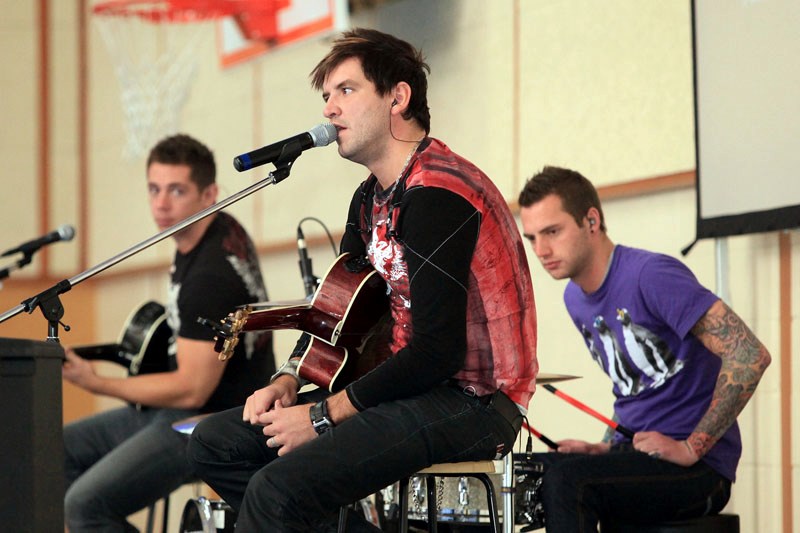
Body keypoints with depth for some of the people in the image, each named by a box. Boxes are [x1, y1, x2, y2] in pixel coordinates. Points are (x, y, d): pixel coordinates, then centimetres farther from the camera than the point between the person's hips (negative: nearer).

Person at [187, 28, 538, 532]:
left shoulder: (437, 196, -18)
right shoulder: (373, 197, 14)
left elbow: (438, 352, -24)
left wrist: (323, 417, -17)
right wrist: (287, 381, 4)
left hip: (472, 401, -10)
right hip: (413, 388, 10)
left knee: (276, 489, -28)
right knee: (215, 443, 5)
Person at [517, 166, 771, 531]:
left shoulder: (651, 277, -18)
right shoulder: (575, 299, 11)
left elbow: (750, 356, -24)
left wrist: (691, 448, -20)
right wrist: (607, 448, 7)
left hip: (698, 471, -8)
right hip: (634, 452, 8)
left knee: (564, 480, -29)